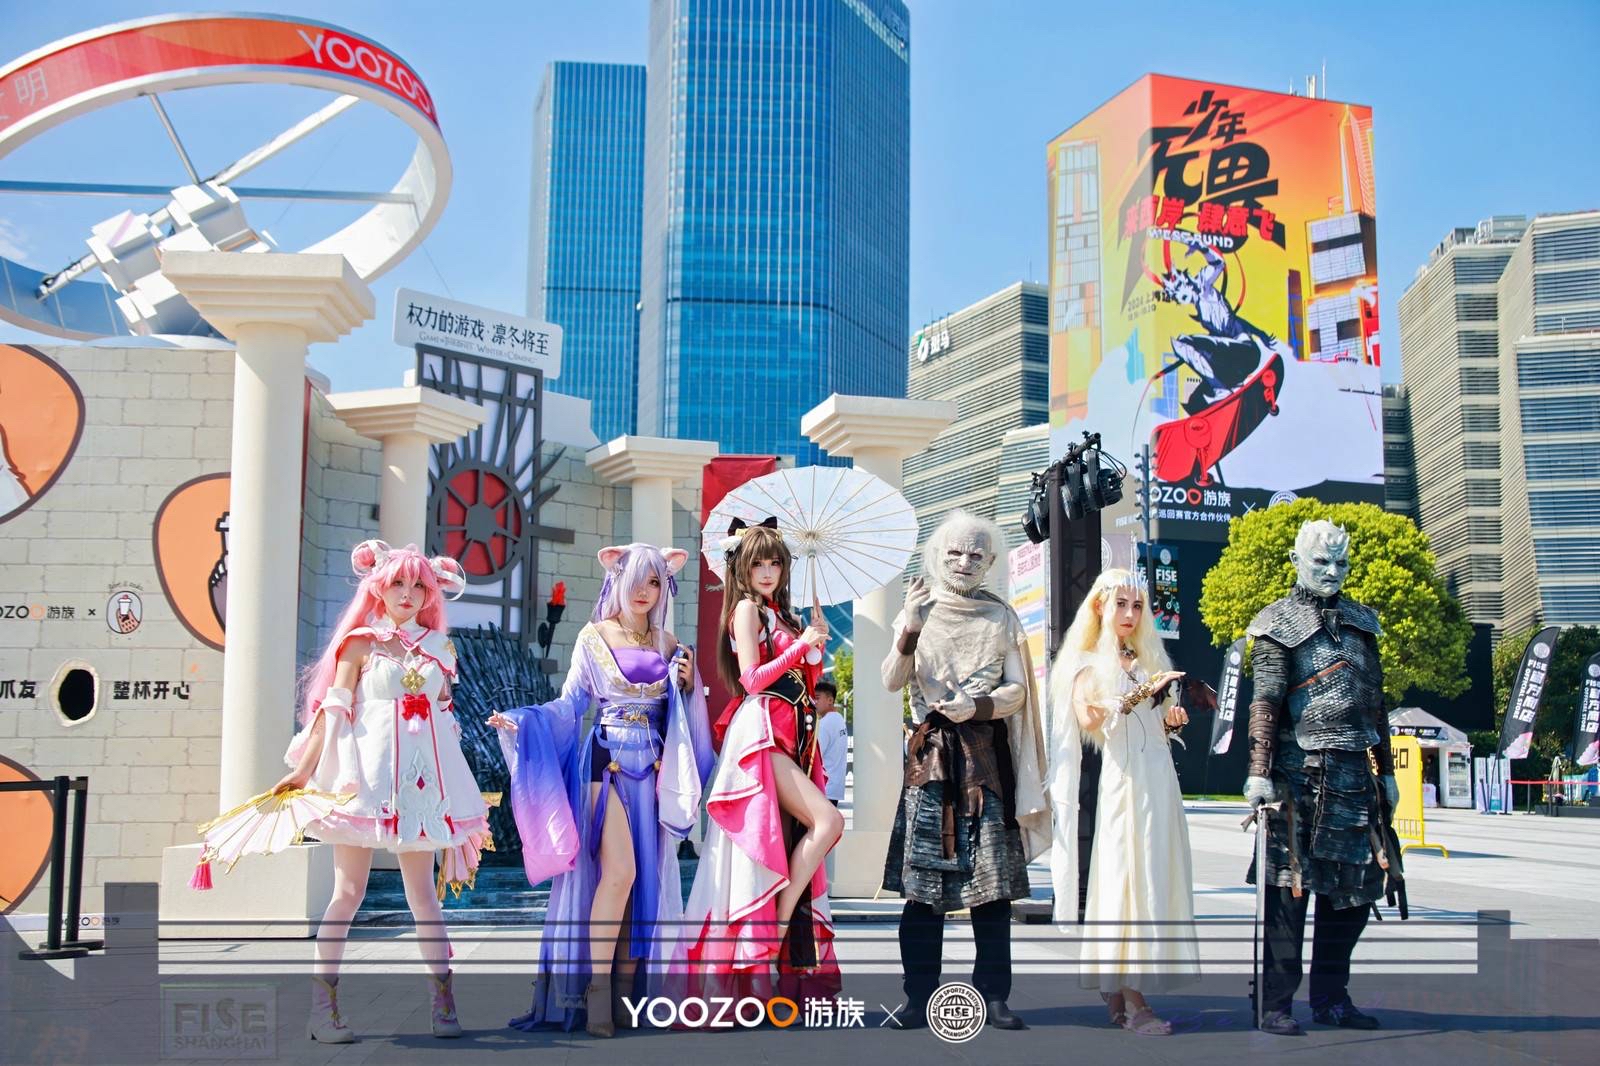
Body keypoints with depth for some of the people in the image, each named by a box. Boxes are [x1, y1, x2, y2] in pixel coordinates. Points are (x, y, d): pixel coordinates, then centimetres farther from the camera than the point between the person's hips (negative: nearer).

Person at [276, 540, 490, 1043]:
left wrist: (461, 791, 18)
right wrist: (305, 770, -10)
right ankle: (322, 1007, 1)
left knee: (423, 893, 5)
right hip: (367, 772, -3)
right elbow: (335, 710, -2)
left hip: (421, 777, 4)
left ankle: (443, 1002, 9)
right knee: (348, 891, -4)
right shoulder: (361, 643, 3)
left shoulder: (439, 647, 14)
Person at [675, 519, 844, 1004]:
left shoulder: (780, 614, 22)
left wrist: (817, 644, 5)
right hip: (762, 731, -8)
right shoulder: (747, 608, -1)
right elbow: (752, 678, -11)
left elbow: (807, 683, 19)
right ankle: (778, 924, -14)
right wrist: (802, 643, -9)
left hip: (793, 734, 8)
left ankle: (780, 928, 2)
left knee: (789, 839, 1)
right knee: (828, 821, -19)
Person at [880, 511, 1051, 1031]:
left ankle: (994, 997, 2)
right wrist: (910, 628, -15)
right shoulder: (919, 611, 9)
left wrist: (976, 706, -14)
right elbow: (891, 682, -1)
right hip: (930, 751, 0)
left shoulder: (1002, 617, 9)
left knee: (991, 878, -3)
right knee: (922, 876, -3)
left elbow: (1017, 691, 4)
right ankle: (919, 996, 1)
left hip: (986, 751, 0)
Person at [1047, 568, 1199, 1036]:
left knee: (1156, 877, 3)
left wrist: (1172, 721, 6)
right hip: (1122, 779, -7)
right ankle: (1132, 1001, -8)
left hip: (1160, 777, 7)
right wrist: (1140, 693, -20)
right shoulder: (1088, 663, 0)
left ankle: (1119, 993, 7)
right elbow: (1088, 719, -18)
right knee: (1128, 878, -8)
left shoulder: (1147, 660, 19)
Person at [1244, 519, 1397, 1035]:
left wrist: (1386, 770, 20)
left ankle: (1331, 998, 19)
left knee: (1355, 885, 7)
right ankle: (1276, 1004, 1)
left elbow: (1374, 701, 21)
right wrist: (1260, 773, -17)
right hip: (1299, 773, -6)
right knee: (1289, 886, -4)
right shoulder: (1279, 624, -1)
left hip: (1354, 773, 6)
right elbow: (1265, 702, -9)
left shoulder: (1361, 621, 17)